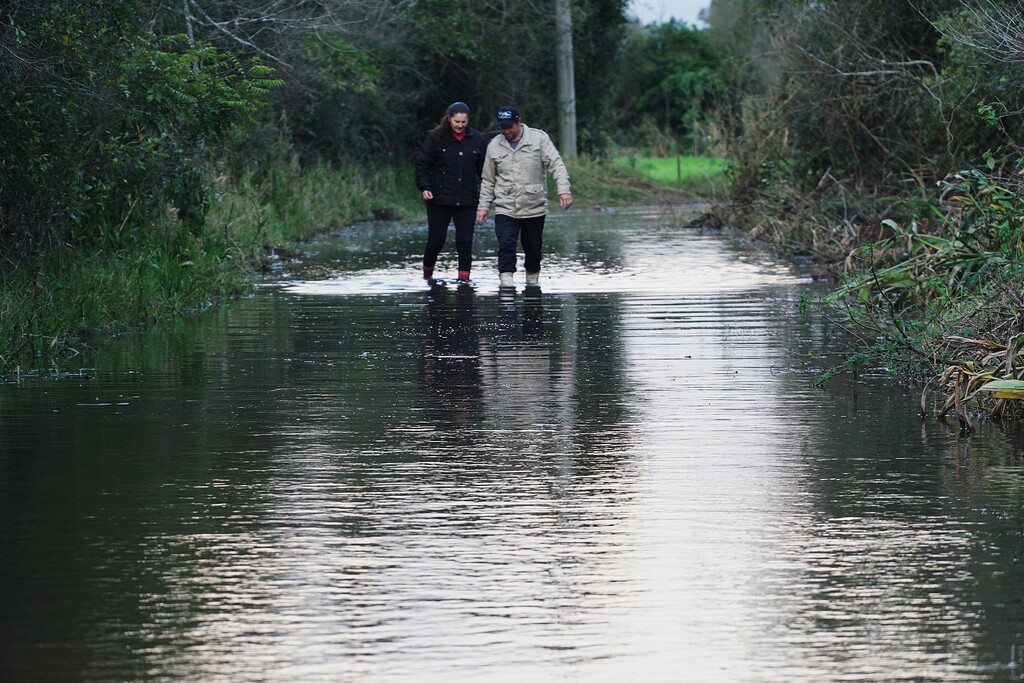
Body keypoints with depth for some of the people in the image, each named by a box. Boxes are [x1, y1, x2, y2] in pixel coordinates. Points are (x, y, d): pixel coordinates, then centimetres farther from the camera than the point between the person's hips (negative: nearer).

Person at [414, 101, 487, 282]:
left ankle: (464, 277, 0)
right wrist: (424, 187, -12)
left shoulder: (476, 139, 6)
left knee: (465, 241, -5)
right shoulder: (436, 138, -2)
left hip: (467, 200, 2)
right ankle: (427, 273, 27)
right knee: (436, 240, 3)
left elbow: (484, 169, 11)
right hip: (439, 199, -1)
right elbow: (422, 164, 0)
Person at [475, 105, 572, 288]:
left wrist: (564, 190, -20)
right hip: (505, 209, 1)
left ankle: (532, 279, 30)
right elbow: (488, 180, 14)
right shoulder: (494, 146, 6)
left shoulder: (538, 138, -2)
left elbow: (556, 165, -7)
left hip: (534, 207, -1)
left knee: (533, 248, 9)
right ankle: (506, 281, -19)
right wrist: (483, 206, 10)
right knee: (506, 245, -15)